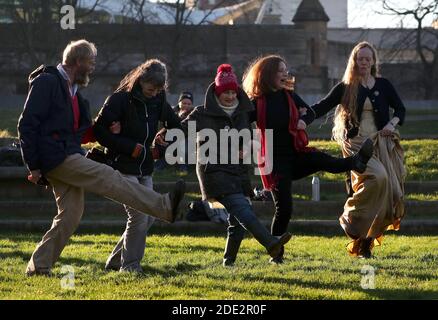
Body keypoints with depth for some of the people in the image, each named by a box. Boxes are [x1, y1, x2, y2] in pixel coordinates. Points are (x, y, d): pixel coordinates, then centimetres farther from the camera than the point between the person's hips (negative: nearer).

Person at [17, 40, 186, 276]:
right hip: (56, 157, -10)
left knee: (70, 215, 6)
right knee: (109, 178, -13)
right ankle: (164, 207, -15)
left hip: (69, 157, 10)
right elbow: (27, 124, -14)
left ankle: (38, 266, 9)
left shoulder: (73, 90, 20)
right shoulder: (47, 82, -9)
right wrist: (34, 166, -17)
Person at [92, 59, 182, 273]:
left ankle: (115, 261, 17)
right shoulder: (120, 99, -13)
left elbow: (174, 125, 22)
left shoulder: (158, 100, 5)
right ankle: (130, 263, 0)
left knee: (148, 218, 6)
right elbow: (100, 131, -16)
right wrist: (130, 147, -16)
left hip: (145, 169, 7)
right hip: (124, 167, -7)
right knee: (139, 216, -14)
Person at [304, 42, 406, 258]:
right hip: (356, 143, -3)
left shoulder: (383, 85, 12)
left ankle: (364, 244, 2)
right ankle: (351, 218, -12)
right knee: (377, 177, -29)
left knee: (387, 190, -5)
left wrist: (392, 123, -3)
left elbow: (400, 109, 17)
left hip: (381, 142, 3)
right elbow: (322, 107, 0)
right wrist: (304, 119, -16)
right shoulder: (345, 88, 5)